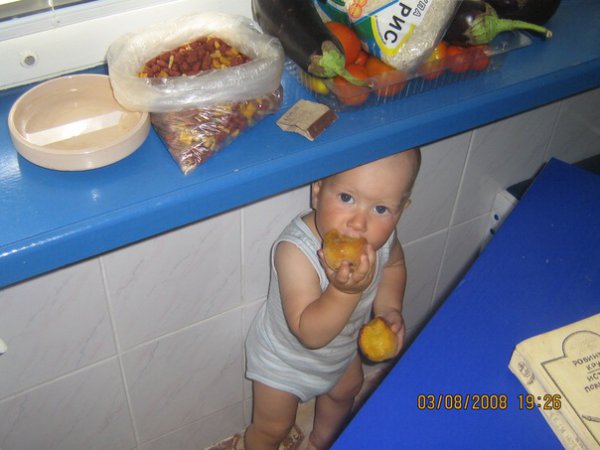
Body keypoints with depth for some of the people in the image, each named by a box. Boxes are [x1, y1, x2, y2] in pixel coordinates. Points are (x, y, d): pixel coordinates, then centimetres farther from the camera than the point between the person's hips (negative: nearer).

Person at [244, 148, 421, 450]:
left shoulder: (382, 236, -25)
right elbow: (310, 333, -42)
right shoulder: (295, 251, -43)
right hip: (285, 359, -6)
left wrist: (389, 309, -14)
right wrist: (347, 290, -57)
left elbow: (393, 264, 1)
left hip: (344, 349, 6)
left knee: (345, 392, 33)